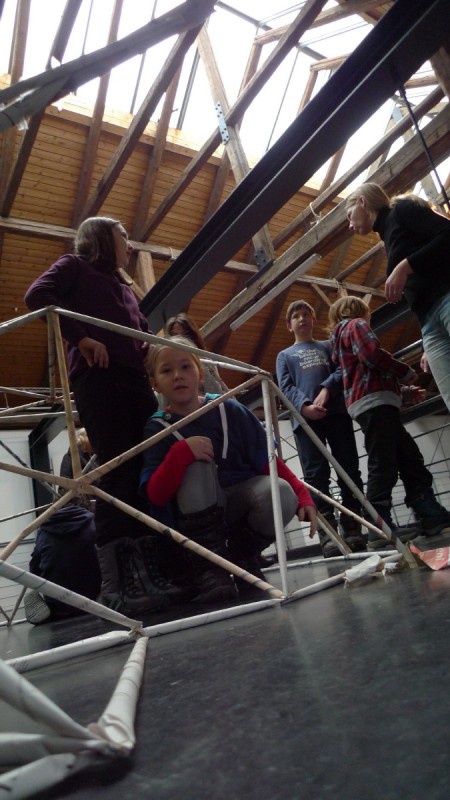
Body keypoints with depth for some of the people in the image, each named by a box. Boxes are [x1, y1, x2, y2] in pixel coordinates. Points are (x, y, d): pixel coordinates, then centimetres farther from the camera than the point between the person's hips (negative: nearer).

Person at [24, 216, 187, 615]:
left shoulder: (123, 287, 33)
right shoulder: (76, 265, 14)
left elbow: (143, 333, 27)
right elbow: (37, 295, -5)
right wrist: (80, 337, -12)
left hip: (135, 380, 8)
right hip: (98, 377, -7)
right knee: (118, 475, -16)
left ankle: (148, 573, 3)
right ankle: (115, 586, -15)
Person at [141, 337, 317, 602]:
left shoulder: (231, 410, -4)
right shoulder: (157, 428, -6)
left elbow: (268, 461, -2)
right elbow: (156, 495, -17)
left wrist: (303, 496, -14)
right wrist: (181, 452, -32)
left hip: (241, 502, 2)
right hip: (199, 518, -1)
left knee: (279, 493, -29)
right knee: (196, 463, -30)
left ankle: (243, 555, 2)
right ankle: (209, 565, -16)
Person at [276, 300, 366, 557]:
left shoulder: (328, 346, 26)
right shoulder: (285, 355, 23)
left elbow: (342, 370, 8)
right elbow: (286, 388, 7)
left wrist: (326, 390, -13)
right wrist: (304, 406, -14)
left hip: (337, 412, 2)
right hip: (305, 418, -1)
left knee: (349, 470, -4)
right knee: (316, 475, -10)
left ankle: (353, 529, 0)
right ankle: (327, 534, -15)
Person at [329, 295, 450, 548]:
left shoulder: (341, 339, 33)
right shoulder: (356, 325, 5)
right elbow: (372, 354, -15)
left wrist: (405, 391, 28)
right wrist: (407, 373, -4)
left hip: (369, 403, 10)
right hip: (374, 401, -10)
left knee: (410, 459, 7)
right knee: (383, 465, -16)